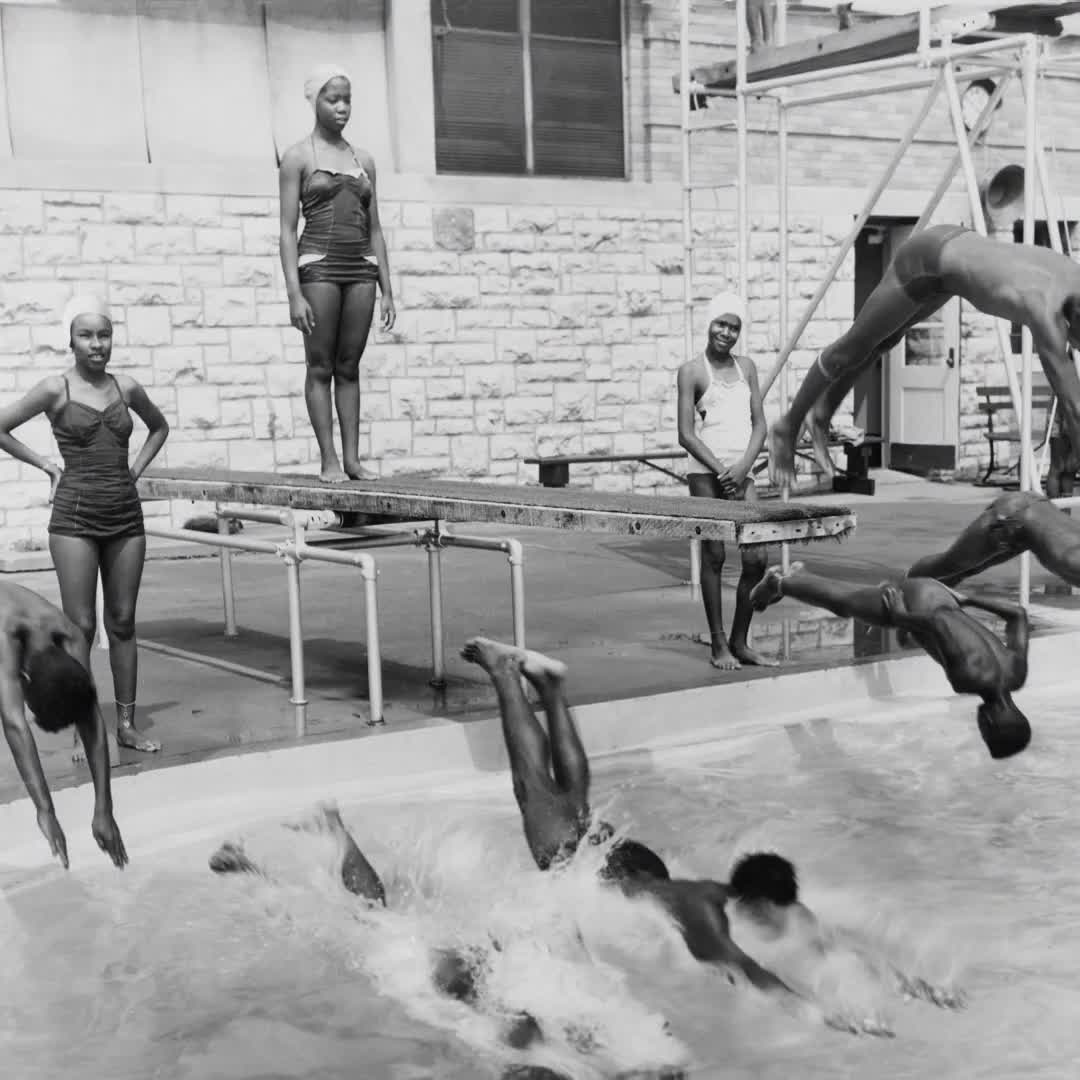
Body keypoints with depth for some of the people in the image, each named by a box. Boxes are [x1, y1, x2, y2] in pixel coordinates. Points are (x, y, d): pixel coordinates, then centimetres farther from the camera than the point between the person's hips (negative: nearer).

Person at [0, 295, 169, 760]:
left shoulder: (125, 387, 6)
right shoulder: (56, 390, -5)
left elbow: (159, 427, 24)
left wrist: (136, 468, 10)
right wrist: (47, 465, -1)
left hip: (125, 515, 4)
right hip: (75, 516, -3)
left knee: (123, 623, 8)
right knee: (81, 626, -2)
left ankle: (126, 724, 14)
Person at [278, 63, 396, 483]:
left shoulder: (363, 160, 14)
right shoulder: (299, 157, 1)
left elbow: (374, 229, 15)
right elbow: (288, 230, -4)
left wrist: (387, 290, 9)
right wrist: (294, 294, -13)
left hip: (361, 267, 4)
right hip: (318, 264, -4)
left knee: (349, 366, 5)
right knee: (320, 366, -1)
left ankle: (353, 457, 6)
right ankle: (329, 459, 1)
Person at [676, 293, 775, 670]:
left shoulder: (746, 368, 13)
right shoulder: (692, 371, -1)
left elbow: (759, 425, 8)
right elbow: (686, 434, -6)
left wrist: (742, 468, -7)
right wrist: (720, 470, -13)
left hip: (741, 474, 5)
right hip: (705, 473, -4)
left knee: (757, 558, -1)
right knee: (714, 556, -2)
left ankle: (740, 642, 12)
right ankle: (719, 645, 5)